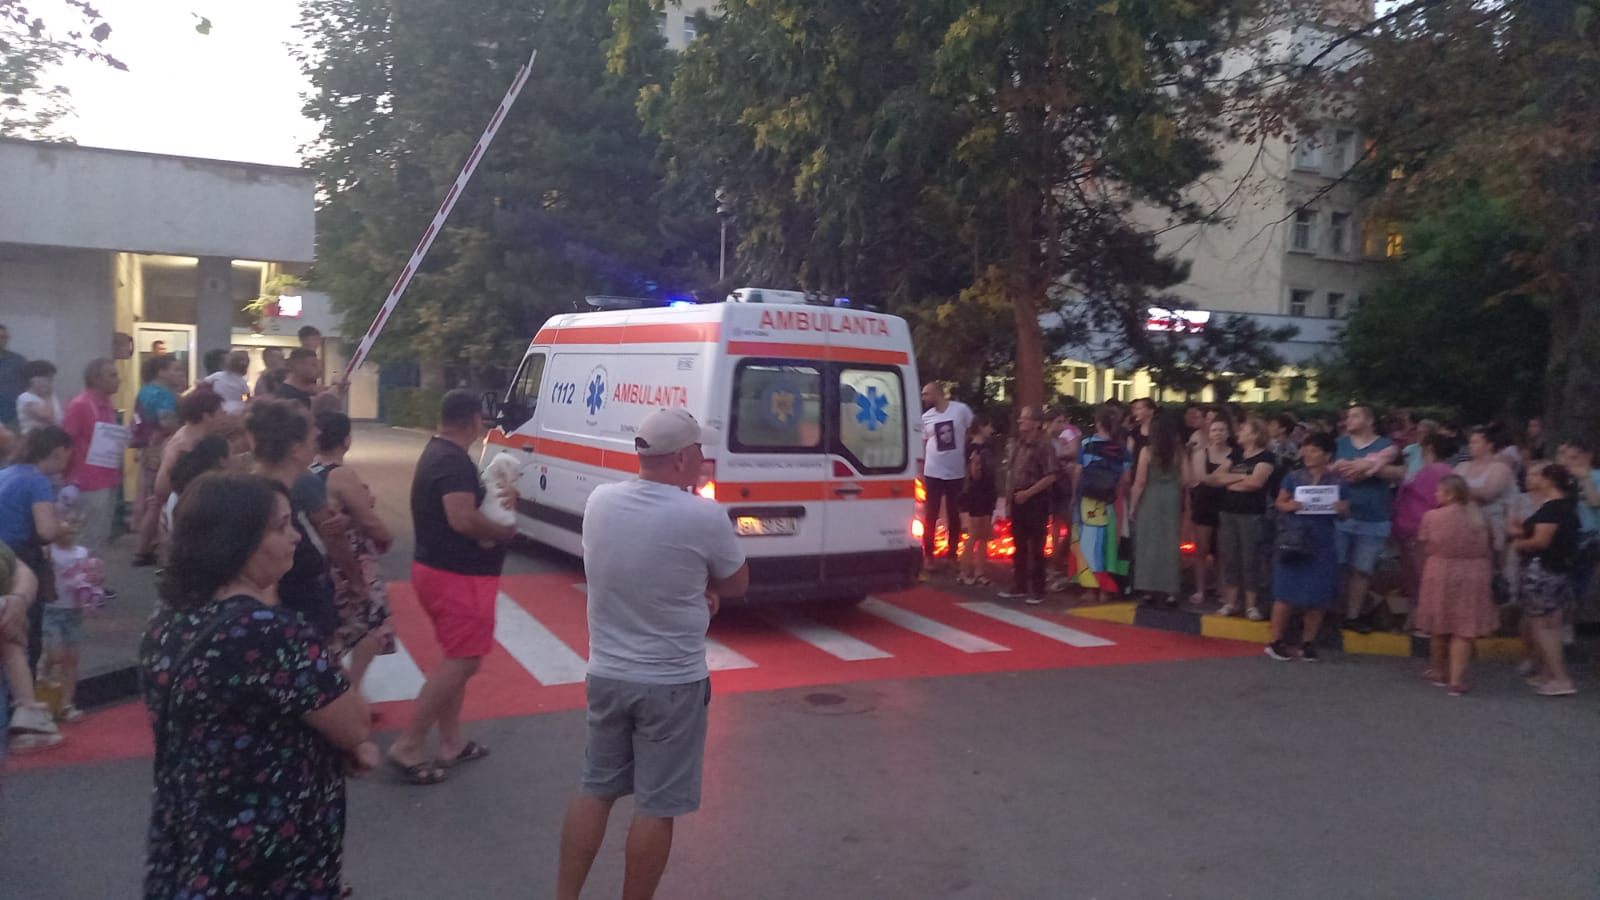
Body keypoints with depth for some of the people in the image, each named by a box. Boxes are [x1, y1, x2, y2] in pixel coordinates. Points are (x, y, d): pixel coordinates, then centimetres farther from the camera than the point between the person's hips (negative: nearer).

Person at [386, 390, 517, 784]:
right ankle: (408, 746, -2)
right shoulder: (455, 461, -20)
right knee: (463, 661, -6)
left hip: (439, 568, 11)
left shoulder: (436, 453, 13)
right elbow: (463, 520, -31)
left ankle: (451, 743, 24)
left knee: (457, 658, 18)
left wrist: (496, 501, 8)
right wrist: (506, 531, -15)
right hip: (457, 575, -11)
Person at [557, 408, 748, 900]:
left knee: (594, 790, 20)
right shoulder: (704, 517, -19)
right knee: (656, 807, 8)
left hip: (606, 674, 5)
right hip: (673, 683, -5)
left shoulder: (599, 501, -3)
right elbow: (736, 585, -3)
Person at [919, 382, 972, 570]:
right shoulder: (926, 417, 0)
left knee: (954, 516, 12)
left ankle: (952, 553, 25)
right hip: (933, 473, 1)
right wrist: (920, 472, 2)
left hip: (957, 473, -1)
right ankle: (928, 555, 8)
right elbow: (921, 445, 6)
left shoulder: (961, 410, -7)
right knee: (930, 516, 1)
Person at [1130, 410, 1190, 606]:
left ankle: (1149, 589, 7)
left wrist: (1132, 504, 0)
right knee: (1170, 543, 8)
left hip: (1150, 499, -2)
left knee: (1148, 542, 5)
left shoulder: (1147, 451, -9)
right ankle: (1170, 590, 9)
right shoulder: (1180, 451, -1)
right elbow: (1185, 479, 0)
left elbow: (1140, 481, -8)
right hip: (1172, 499, 3)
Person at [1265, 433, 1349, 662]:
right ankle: (1276, 641, 7)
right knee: (1287, 591, -1)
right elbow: (1280, 503, 5)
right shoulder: (1294, 477, 2)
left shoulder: (1338, 482, 2)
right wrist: (1289, 506, -17)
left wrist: (1342, 510, -16)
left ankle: (1308, 642, 16)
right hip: (1294, 539, -1)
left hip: (1322, 543, 1)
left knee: (1317, 595, 4)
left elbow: (1345, 511, 6)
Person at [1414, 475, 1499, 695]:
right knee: (1464, 630, 3)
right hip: (1474, 577, 1)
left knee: (1440, 627, 15)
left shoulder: (1432, 516, -10)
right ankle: (1456, 679, -1)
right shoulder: (1477, 516, -1)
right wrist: (1486, 571, 18)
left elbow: (1423, 547, -5)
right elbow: (1488, 549, 3)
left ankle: (1438, 671, 32)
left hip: (1440, 574, -1)